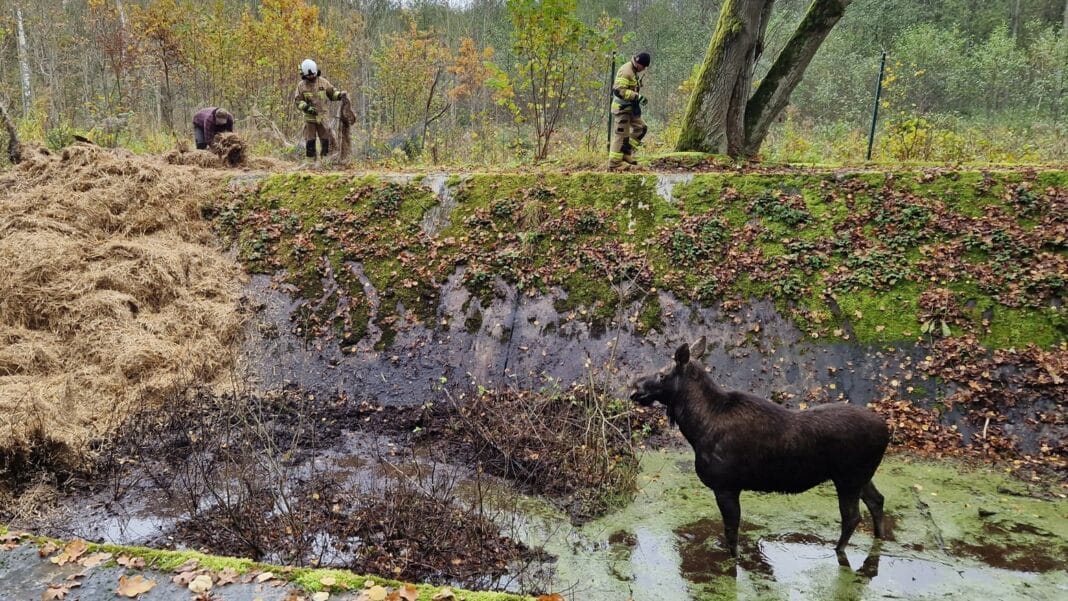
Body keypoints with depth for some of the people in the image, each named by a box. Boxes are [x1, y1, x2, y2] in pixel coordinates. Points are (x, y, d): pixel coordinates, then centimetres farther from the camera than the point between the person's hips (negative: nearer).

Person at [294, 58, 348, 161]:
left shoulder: (323, 82, 3)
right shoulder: (301, 85, 0)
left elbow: (332, 93, 9)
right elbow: (297, 101, 0)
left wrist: (340, 95, -10)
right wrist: (306, 107, -16)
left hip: (322, 117, 1)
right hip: (309, 118, -1)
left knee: (325, 141, 2)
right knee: (310, 141, 2)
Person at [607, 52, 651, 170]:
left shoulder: (633, 71, 14)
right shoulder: (626, 71, -18)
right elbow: (618, 90, -27)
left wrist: (638, 98, 9)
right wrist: (637, 96, -28)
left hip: (629, 108, 10)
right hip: (621, 108, -10)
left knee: (641, 128, 13)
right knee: (621, 135, -7)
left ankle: (627, 154, 16)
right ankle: (614, 164, -1)